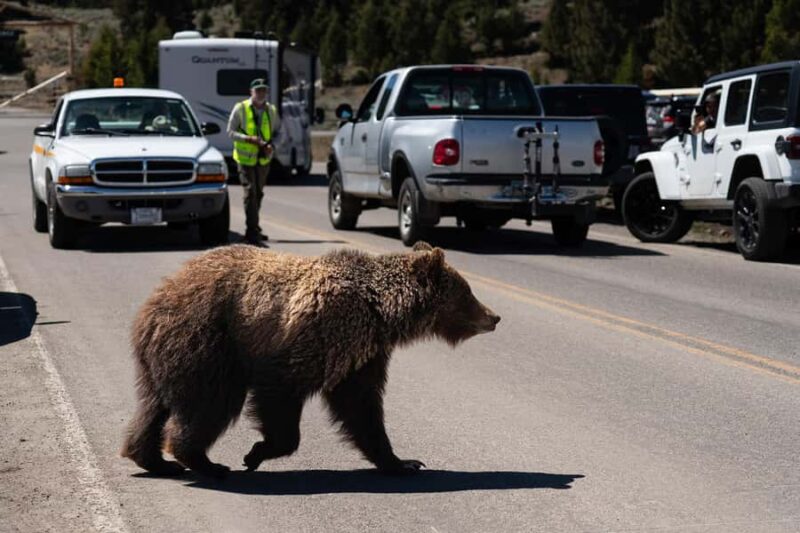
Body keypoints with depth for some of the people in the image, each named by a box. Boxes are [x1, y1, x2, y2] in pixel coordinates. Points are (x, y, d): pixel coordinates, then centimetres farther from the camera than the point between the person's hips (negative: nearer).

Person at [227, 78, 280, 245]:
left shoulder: (271, 110, 7)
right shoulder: (240, 109, -5)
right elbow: (231, 132, -4)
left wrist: (272, 145, -8)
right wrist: (248, 139, -20)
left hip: (264, 158, 5)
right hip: (245, 158, -5)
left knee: (258, 194, 14)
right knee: (250, 193, -14)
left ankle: (253, 230, 28)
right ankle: (252, 232, -16)